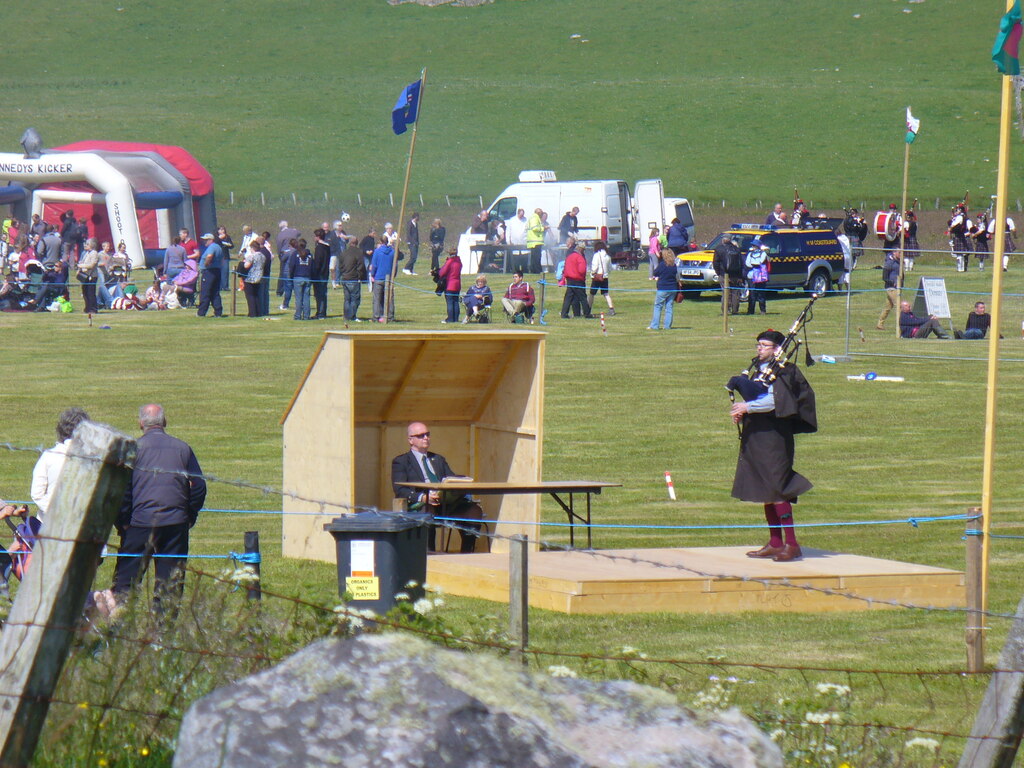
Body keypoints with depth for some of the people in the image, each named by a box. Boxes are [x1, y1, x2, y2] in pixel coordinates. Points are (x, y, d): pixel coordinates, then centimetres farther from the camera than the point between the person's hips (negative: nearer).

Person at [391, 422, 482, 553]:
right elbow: (400, 491, -1)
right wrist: (422, 497, -20)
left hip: (445, 504, 5)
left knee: (474, 510, -23)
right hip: (419, 506, -5)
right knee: (428, 511, -42)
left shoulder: (439, 460, 31)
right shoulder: (401, 461, 13)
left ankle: (467, 552, -21)